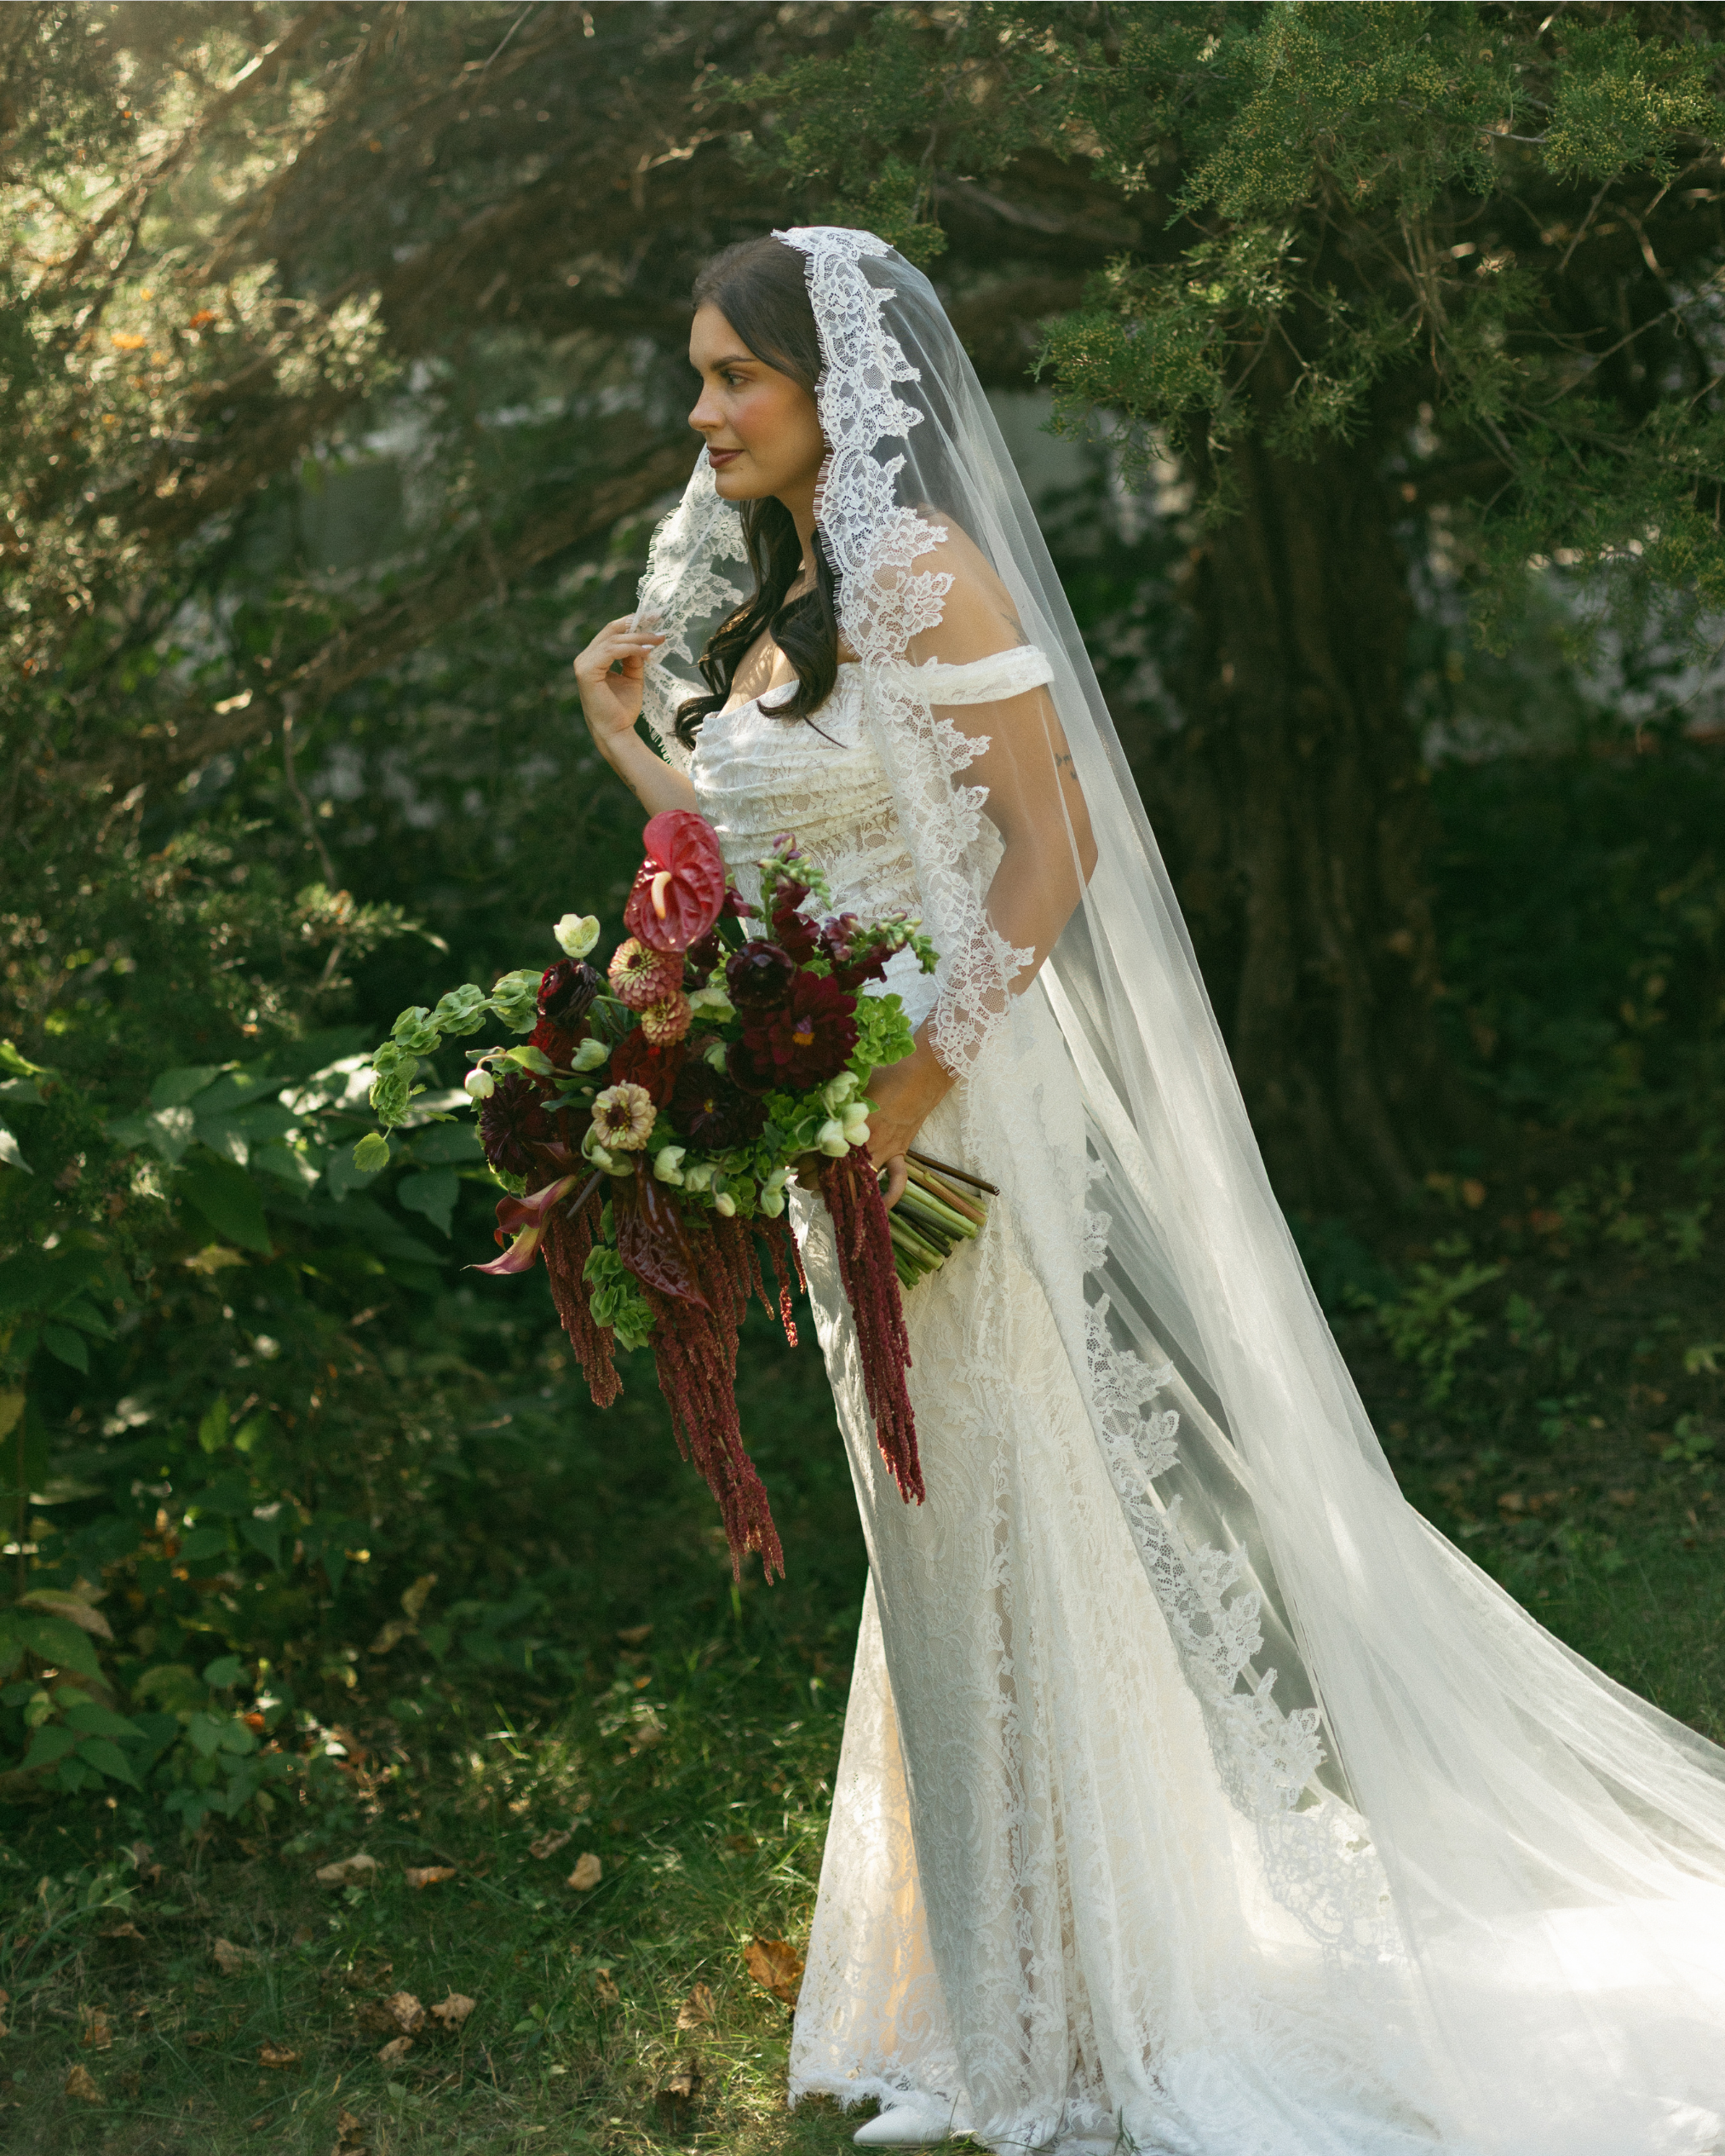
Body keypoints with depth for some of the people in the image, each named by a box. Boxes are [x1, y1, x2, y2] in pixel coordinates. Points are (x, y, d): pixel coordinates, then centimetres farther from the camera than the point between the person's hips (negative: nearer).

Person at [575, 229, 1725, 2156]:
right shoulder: (774, 607, 14)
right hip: (857, 1132, 9)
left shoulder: (922, 570, -12)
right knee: (950, 1552, 14)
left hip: (968, 1120, -9)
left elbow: (1050, 852, -17)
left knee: (1030, 1538, 1)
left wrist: (911, 1091, -22)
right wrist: (629, 746, 10)